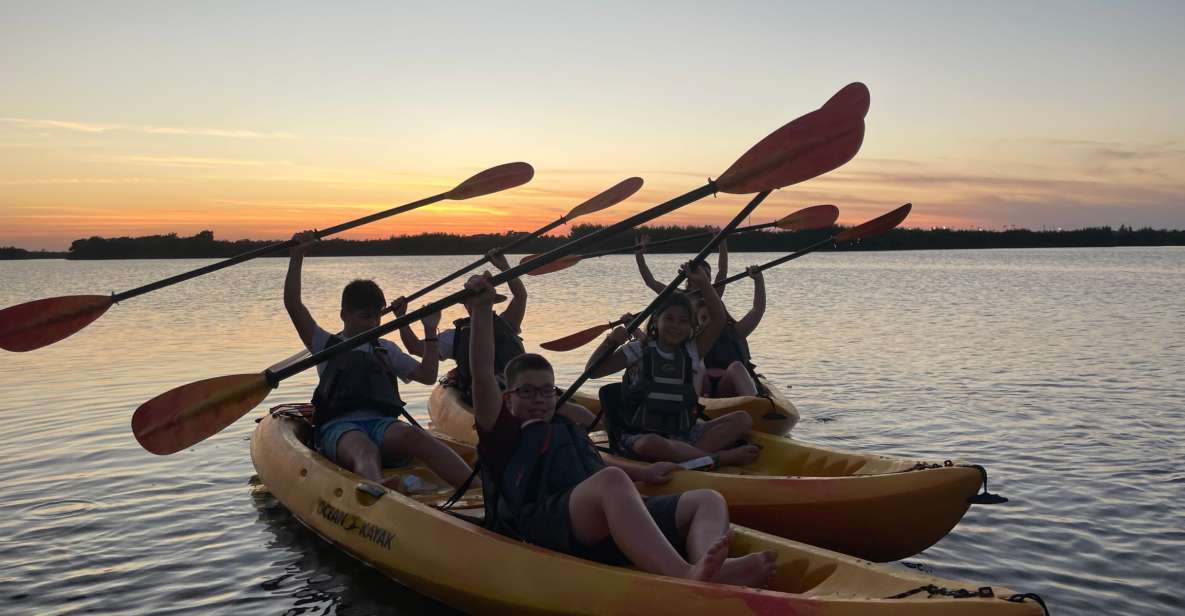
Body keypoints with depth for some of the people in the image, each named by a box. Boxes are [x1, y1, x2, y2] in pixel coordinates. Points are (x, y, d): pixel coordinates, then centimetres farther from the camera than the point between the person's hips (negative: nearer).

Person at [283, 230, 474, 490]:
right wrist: (297, 257, 3)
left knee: (415, 435, -34)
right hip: (339, 426, -2)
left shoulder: (386, 349, 31)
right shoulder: (326, 344, 20)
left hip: (382, 424, 2)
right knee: (365, 451, -39)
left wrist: (430, 331, 19)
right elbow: (292, 304, 9)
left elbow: (427, 375, 25)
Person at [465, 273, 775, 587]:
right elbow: (482, 376, 3)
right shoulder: (506, 432, 17)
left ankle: (712, 572, -44)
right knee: (611, 481, -37)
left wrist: (641, 473, 45)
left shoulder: (567, 429, 38)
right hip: (542, 523, -7)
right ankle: (683, 578, -61)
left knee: (708, 499, -8)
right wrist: (482, 311, -5)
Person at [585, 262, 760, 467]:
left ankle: (685, 455, -30)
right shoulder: (639, 351, 2)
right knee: (652, 444, -41)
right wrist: (610, 342, -16)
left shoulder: (692, 352, 10)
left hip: (682, 436, 4)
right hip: (639, 437, -4)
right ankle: (720, 458, -34)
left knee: (743, 419, -11)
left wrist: (703, 284, -10)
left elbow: (718, 320, -3)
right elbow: (592, 371, -2)